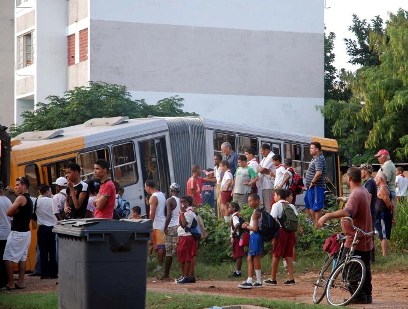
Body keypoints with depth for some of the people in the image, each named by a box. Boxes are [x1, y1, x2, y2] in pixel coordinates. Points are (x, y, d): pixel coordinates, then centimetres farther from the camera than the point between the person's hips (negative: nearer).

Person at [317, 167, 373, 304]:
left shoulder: (356, 194, -19)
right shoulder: (365, 192, 13)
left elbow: (348, 212, -38)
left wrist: (328, 216, -39)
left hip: (355, 240, -10)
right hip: (366, 240, 10)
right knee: (364, 269, 15)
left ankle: (358, 295, -5)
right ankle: (367, 295, 20)